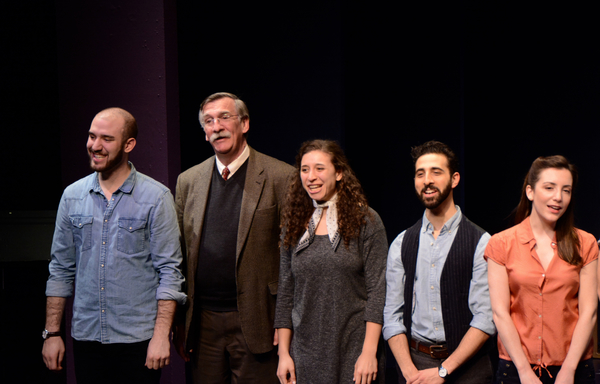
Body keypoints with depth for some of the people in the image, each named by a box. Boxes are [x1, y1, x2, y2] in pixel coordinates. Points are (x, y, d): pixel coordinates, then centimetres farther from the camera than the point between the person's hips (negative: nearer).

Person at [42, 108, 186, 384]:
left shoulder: (156, 197, -6)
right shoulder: (72, 196, 6)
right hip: (86, 338, 3)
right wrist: (52, 332, 6)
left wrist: (161, 335, -13)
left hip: (139, 340, -3)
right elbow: (61, 269, 10)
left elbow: (169, 270, -7)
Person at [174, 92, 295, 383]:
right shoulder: (188, 181, 10)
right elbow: (179, 256, 11)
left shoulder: (280, 178, -4)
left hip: (255, 323, -4)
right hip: (202, 323, 4)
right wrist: (179, 324, 7)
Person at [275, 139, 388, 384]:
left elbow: (377, 290, -6)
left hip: (353, 350, -3)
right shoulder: (295, 226, 9)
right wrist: (283, 353, 5)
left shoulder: (366, 222, -2)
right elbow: (286, 293, 11)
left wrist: (369, 352, -13)